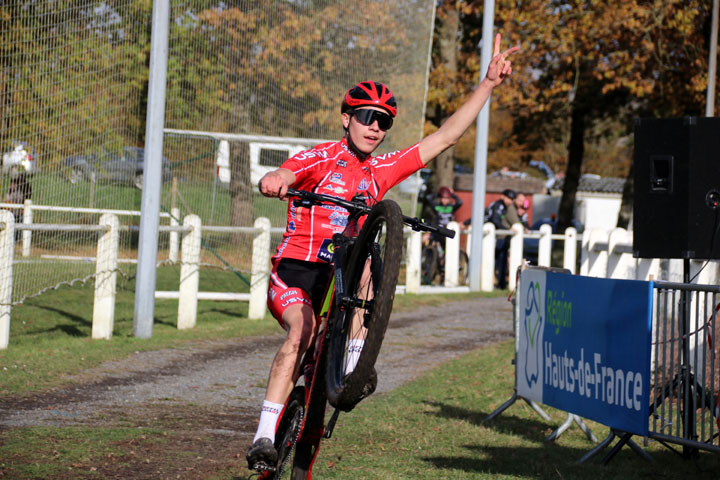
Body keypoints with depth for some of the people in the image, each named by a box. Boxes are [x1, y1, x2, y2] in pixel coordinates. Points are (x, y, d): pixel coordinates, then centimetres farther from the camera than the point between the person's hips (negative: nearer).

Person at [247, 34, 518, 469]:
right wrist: (273, 183, -49)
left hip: (340, 278, 5)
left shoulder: (382, 170, 10)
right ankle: (265, 437, -34)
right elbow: (277, 180, -22)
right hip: (294, 270, -5)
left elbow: (444, 138, 8)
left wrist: (489, 84, 3)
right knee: (302, 331, -30)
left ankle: (353, 364, -26)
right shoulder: (319, 158, -3)